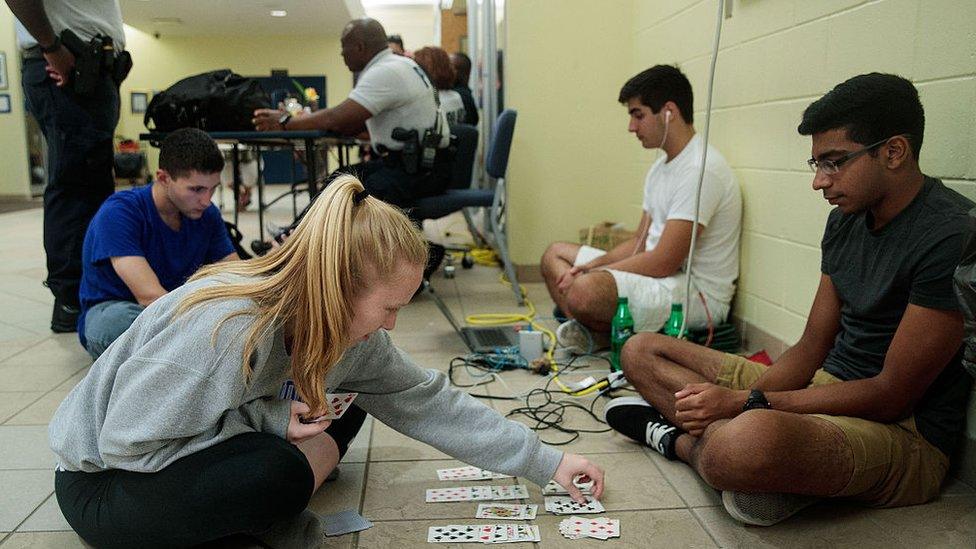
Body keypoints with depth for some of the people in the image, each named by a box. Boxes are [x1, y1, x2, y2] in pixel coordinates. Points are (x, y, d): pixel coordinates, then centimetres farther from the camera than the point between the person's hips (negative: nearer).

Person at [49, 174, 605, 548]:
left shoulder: (346, 332, -12)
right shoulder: (224, 328, -35)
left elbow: (431, 403, -7)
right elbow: (125, 444, -27)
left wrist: (547, 461, -5)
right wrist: (268, 420, -27)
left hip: (205, 445, 7)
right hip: (104, 482, -7)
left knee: (336, 418, -5)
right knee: (284, 473, -31)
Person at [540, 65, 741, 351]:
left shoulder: (700, 171, -19)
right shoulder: (661, 166, 13)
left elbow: (663, 263, -23)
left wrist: (591, 273, -14)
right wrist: (590, 266, -2)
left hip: (698, 294, -11)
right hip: (662, 278, 11)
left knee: (585, 290, -35)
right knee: (556, 253, 13)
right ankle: (593, 330, -9)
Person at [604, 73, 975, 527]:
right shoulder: (846, 219, 7)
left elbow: (891, 396, -20)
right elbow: (810, 350, 7)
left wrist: (747, 403, -20)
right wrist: (737, 407, -10)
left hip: (905, 434, -8)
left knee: (745, 443, -42)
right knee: (642, 351, 8)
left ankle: (682, 441, -8)